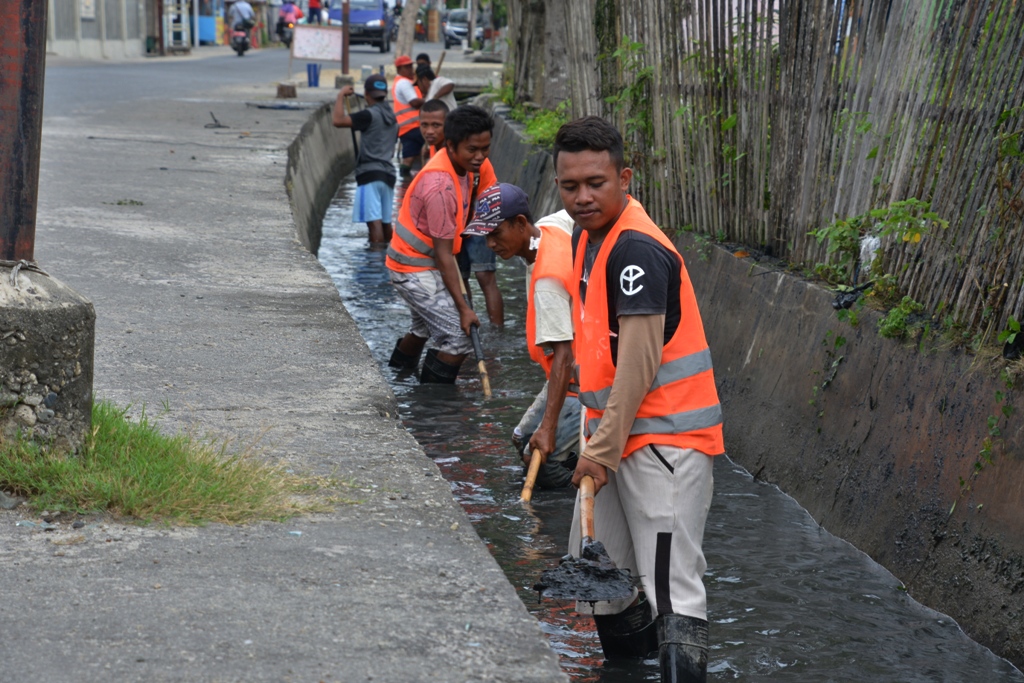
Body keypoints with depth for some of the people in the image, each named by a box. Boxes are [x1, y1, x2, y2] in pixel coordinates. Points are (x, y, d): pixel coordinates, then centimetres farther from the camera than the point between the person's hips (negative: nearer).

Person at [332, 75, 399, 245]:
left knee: (374, 221, -14)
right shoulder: (392, 118, 17)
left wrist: (341, 96, -7)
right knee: (385, 221, 17)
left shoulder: (369, 115, -10)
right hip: (388, 173, 8)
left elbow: (338, 120, -20)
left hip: (370, 173, -8)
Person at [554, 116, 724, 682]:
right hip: (614, 433, 10)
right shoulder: (586, 238, 12)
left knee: (672, 589, -14)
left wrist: (604, 449, -20)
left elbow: (639, 362, -22)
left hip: (664, 438, -10)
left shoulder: (637, 250, -18)